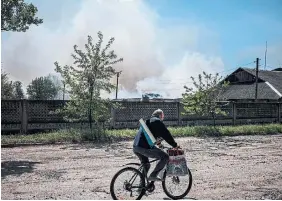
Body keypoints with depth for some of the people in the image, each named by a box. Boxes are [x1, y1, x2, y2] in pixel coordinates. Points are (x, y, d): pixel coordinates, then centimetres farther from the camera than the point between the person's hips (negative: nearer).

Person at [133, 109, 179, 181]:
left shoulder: (148, 122, 29)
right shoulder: (157, 121, 0)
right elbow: (166, 134, -3)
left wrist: (158, 143, 52)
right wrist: (175, 145, 4)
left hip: (135, 147, 10)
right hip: (145, 147, -10)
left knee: (146, 165, 28)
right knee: (165, 157, -3)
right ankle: (153, 176, -5)